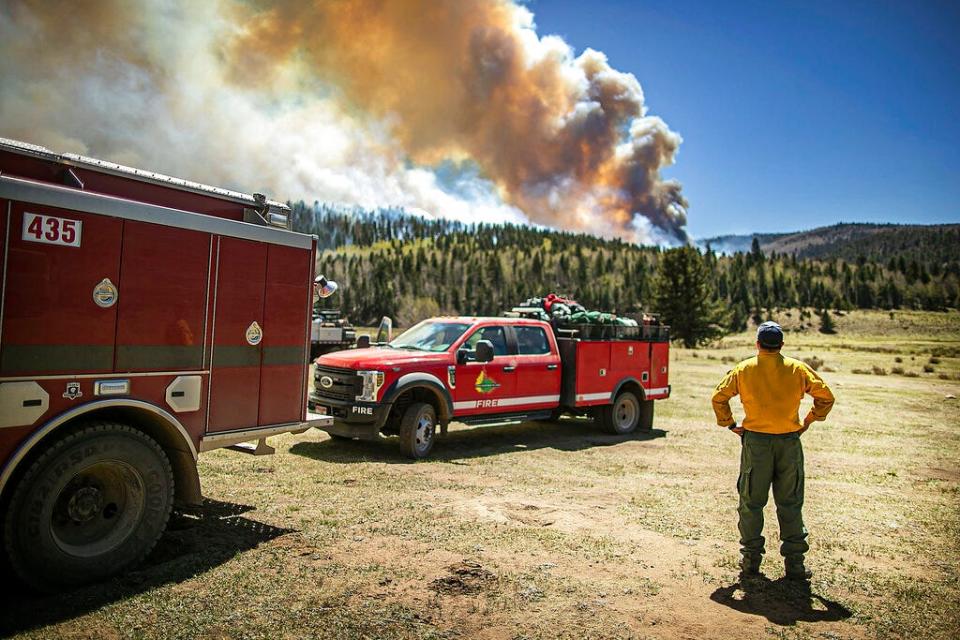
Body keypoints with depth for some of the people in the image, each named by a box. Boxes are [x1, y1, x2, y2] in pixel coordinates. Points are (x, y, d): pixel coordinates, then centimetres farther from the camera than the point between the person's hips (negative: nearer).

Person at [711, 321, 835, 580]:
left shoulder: (743, 369, -1)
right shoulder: (798, 369, 1)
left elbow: (719, 397, -1)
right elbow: (826, 396, 5)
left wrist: (730, 424, 8)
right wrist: (809, 420, 13)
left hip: (755, 442, -1)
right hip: (790, 442, 1)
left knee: (751, 502, 9)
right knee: (790, 503, 11)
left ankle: (751, 559, 15)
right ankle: (794, 562, 15)